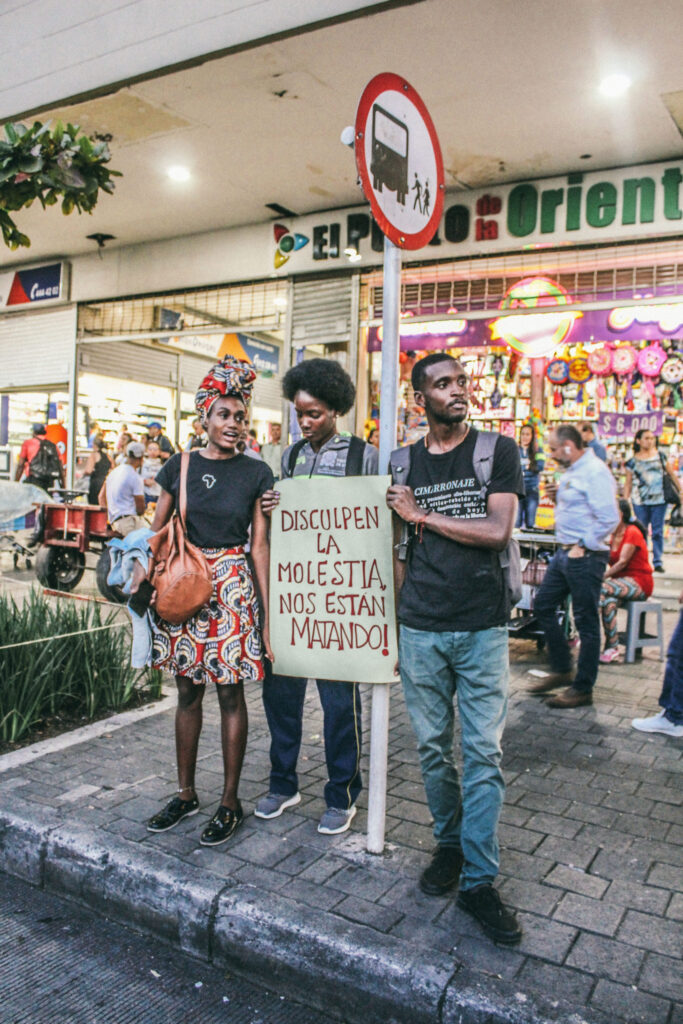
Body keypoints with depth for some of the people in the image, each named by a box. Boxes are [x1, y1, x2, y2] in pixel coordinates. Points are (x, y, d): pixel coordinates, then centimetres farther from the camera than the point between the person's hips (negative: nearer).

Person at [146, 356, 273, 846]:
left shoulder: (256, 473, 0)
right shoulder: (180, 466, 5)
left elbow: (260, 544, -1)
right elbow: (157, 531, 10)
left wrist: (267, 610, -4)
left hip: (232, 587, -2)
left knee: (230, 694, 4)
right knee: (188, 693, 13)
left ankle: (230, 803, 18)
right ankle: (186, 793, 29)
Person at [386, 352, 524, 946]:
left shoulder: (499, 451, 0)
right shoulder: (404, 464, 8)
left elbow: (498, 531, -13)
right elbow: (401, 555, 12)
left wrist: (422, 515, -8)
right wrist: (393, 626, 10)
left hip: (482, 629, -2)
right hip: (420, 630, 3)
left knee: (483, 753, 1)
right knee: (433, 749, 12)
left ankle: (479, 880, 13)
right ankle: (449, 845, 33)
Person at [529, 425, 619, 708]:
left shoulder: (595, 472, -17)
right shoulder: (572, 471, 13)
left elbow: (609, 519, -22)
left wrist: (582, 546, -18)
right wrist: (557, 497, 5)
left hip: (585, 557, -10)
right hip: (564, 552, 10)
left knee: (586, 622, 0)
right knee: (543, 606, 14)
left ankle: (583, 689, 12)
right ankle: (562, 671, 27)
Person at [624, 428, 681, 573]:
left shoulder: (660, 455, 5)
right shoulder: (632, 461, 4)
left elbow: (671, 474, 11)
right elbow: (628, 483, 6)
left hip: (659, 500, 0)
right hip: (640, 501, 0)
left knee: (658, 532, 2)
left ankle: (657, 562, 6)